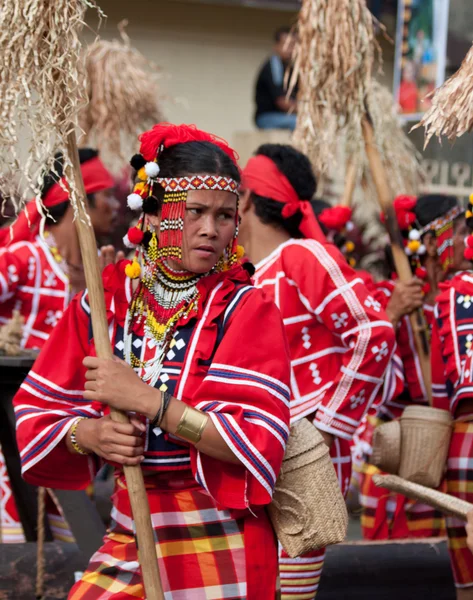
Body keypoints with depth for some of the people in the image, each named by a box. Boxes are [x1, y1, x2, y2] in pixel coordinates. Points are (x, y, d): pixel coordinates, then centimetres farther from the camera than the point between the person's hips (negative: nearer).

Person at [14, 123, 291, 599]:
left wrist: (146, 400, -26)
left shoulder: (246, 310, -9)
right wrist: (86, 434, -16)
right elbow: (35, 412, 5)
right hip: (129, 537, 3)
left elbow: (258, 440, -20)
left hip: (218, 545, -3)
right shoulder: (107, 298, 1)